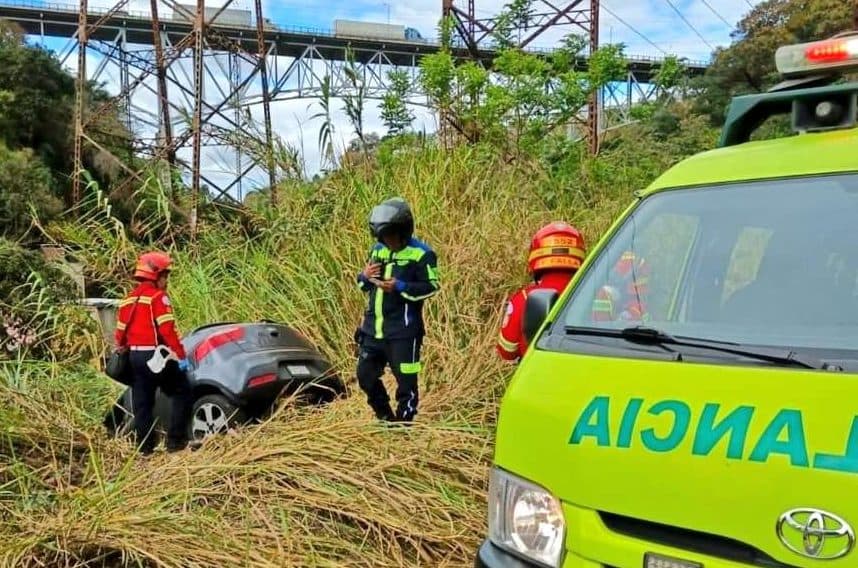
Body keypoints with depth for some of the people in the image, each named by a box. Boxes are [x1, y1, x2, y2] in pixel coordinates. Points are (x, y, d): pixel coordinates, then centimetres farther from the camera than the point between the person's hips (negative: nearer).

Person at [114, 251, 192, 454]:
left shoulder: (129, 299, 13)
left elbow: (121, 331, 16)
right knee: (182, 393, 3)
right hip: (157, 356, -8)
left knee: (142, 402, 13)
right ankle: (175, 440, -1)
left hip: (135, 356, 8)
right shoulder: (158, 297, -12)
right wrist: (181, 355, -17)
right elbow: (168, 329, -19)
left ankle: (145, 446, 17)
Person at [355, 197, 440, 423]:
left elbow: (432, 287, -12)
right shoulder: (377, 249, 11)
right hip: (372, 327, 7)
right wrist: (365, 276, -4)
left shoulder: (421, 254, -9)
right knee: (365, 375, 12)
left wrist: (400, 287, -21)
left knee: (405, 380, 0)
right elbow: (364, 284, 20)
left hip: (403, 330, -7)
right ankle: (385, 418, 30)